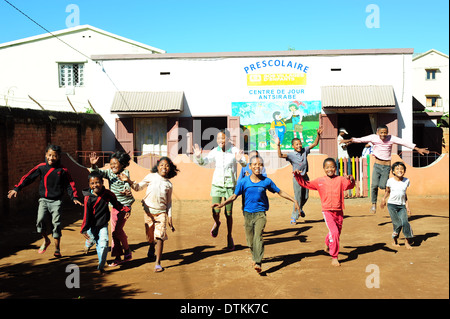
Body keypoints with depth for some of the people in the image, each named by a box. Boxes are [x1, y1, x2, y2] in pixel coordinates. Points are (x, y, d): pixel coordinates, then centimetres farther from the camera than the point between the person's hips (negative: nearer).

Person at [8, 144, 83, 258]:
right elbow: (28, 177, 3)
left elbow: (70, 185, 3)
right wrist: (17, 188, -6)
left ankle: (57, 249, 11)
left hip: (56, 201, -2)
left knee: (56, 224, -3)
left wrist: (74, 198, -6)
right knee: (40, 220, -14)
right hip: (43, 200, 2)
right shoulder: (41, 167, 2)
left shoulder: (62, 170, -2)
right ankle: (46, 240, 15)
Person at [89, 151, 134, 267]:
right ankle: (118, 257, 14)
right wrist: (93, 165, -29)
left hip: (125, 205, -6)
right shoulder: (109, 173, 4)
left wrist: (127, 192, -45)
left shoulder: (125, 173, -10)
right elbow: (99, 172, -9)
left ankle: (127, 250, 10)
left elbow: (127, 185, -23)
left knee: (118, 229, -13)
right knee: (114, 231, 6)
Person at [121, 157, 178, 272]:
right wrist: (128, 180, -10)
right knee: (150, 236, 12)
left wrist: (169, 217, 6)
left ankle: (158, 263, -5)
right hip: (149, 211, 0)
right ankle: (152, 248, 47)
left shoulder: (169, 184, 3)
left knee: (160, 236, -12)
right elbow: (138, 187, 6)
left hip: (161, 212, 0)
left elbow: (169, 202, 9)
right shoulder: (151, 177, -1)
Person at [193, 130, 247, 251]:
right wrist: (198, 156, -17)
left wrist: (240, 160, -37)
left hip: (230, 185, -1)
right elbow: (203, 162, 3)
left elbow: (244, 165, -16)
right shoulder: (215, 151, -1)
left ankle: (229, 237, 25)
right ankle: (217, 223, 30)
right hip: (217, 184, 2)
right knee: (215, 213, -7)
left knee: (228, 213, 4)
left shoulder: (234, 150, -9)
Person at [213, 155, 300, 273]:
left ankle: (258, 263, -23)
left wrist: (294, 200, 9)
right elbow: (234, 196, 2)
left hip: (260, 213, -2)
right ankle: (254, 257, 36)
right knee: (250, 240, 9)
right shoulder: (243, 182, -2)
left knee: (258, 236, -20)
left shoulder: (267, 181, -2)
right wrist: (222, 204, -12)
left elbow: (280, 192, 10)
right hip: (248, 213, 2)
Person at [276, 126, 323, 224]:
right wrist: (278, 146, -39)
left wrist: (318, 135, -1)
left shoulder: (304, 150, 2)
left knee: (305, 197, 14)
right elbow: (280, 155, -28)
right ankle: (294, 217, 7)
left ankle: (300, 209, 44)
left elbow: (315, 144, 9)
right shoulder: (291, 155, -13)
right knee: (298, 198, -4)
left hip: (305, 177, 5)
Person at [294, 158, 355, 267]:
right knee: (334, 232, -17)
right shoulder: (320, 181, 2)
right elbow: (306, 184, 9)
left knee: (337, 233, 18)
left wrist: (351, 179, -36)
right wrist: (298, 176, -4)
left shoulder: (340, 179, 0)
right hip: (327, 211, -2)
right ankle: (334, 257, -5)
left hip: (339, 211, 2)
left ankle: (327, 244, 52)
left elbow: (350, 185, -16)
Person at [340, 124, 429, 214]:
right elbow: (360, 139, -14)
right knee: (375, 185, -12)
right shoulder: (373, 137, -5)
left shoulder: (391, 138, -4)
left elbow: (404, 143, -6)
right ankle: (374, 203, 6)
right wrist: (350, 140, -28)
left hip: (387, 166, 0)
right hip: (377, 165, 0)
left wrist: (418, 149, -9)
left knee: (382, 186, -9)